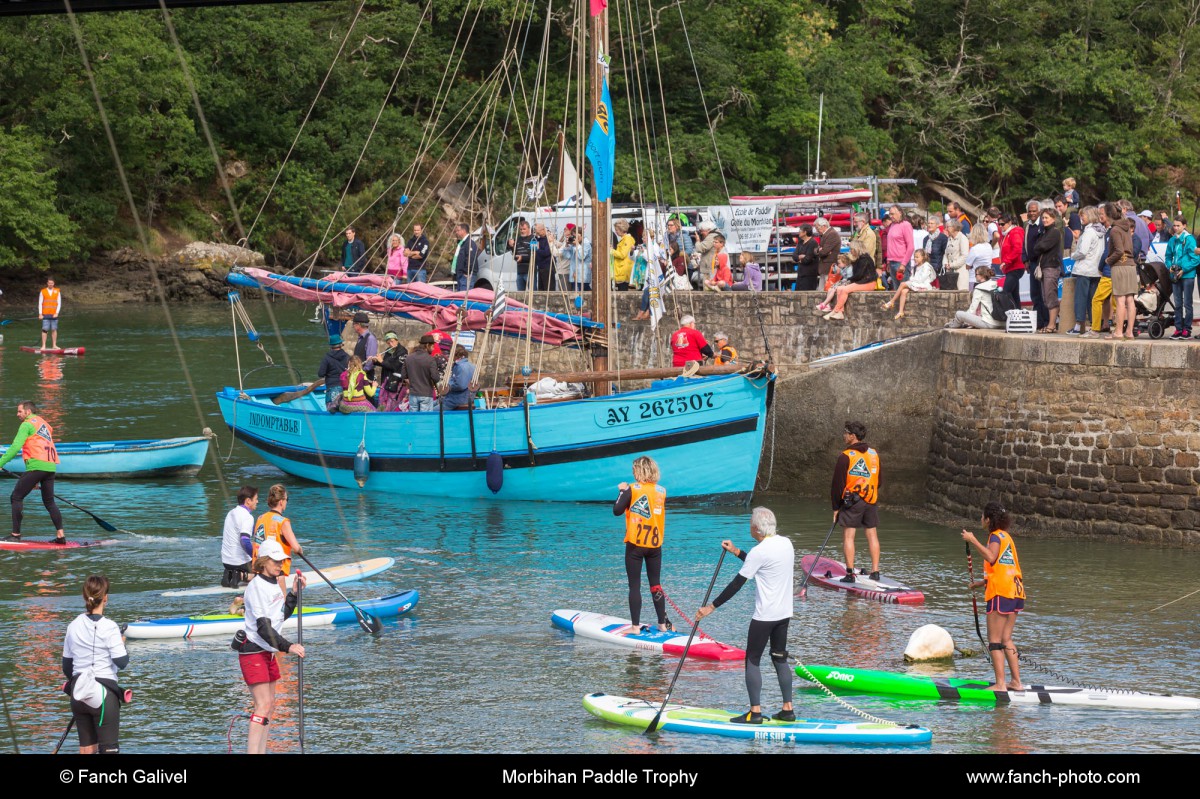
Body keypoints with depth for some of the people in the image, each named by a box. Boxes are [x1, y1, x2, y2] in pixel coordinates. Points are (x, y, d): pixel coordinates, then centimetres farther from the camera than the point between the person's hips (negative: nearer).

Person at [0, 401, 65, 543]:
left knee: (16, 497, -2)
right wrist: (38, 480, 32)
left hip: (36, 466, -8)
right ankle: (60, 534, 6)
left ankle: (16, 534, -7)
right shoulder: (44, 424, 26)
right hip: (51, 467, 8)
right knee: (49, 502, 15)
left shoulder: (27, 424, 1)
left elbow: (15, 447, -10)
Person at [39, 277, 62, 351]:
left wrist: (57, 313, -7)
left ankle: (54, 345, 8)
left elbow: (59, 303, 4)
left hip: (54, 314, 1)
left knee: (54, 329, 2)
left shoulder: (57, 292, 6)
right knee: (45, 329, -5)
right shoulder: (42, 292, 4)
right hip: (45, 314, -1)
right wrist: (40, 314, -5)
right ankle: (43, 345, -4)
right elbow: (40, 303, 3)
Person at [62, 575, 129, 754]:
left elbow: (66, 665, 14)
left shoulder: (74, 626, 5)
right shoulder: (109, 627, -12)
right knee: (109, 748, -3)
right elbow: (121, 662, -14)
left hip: (79, 694, 5)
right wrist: (122, 644, 5)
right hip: (104, 693, -5)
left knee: (86, 748, 12)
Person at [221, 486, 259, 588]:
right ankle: (243, 576, -14)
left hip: (225, 560, 7)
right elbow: (244, 541, -28)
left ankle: (229, 574, 2)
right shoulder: (247, 517, -16)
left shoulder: (231, 513, 11)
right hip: (240, 562, -7)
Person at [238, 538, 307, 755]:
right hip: (253, 652, -10)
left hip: (267, 652, 10)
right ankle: (252, 752, -23)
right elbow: (263, 627, -25)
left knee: (269, 705, 11)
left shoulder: (274, 584, 11)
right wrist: (288, 647, -29)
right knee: (263, 704, -17)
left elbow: (283, 615, 21)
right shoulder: (257, 586, -18)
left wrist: (295, 593, 11)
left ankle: (260, 752, 15)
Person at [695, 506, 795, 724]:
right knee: (780, 658, 16)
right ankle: (788, 709, 16)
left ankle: (755, 712, -2)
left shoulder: (760, 551, -18)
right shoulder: (785, 543, 6)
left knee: (752, 660, 0)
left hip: (764, 616, -8)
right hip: (785, 613, 8)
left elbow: (737, 584, -16)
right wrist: (736, 552, 26)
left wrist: (712, 607, -10)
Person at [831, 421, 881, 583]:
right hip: (871, 502, 5)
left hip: (852, 502, -5)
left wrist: (836, 507, 0)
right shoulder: (874, 454, 9)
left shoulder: (845, 457, -10)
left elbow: (838, 484, -8)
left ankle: (850, 573, -6)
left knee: (848, 536, -2)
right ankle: (875, 572, 11)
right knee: (872, 535, 10)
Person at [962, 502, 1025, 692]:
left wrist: (973, 540, -21)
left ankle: (1000, 683, -11)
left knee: (995, 640, -6)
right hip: (1014, 591, 9)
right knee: (1006, 639, 13)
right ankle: (1016, 682, 12)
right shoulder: (1006, 536, 20)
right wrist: (984, 581, 27)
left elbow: (991, 557, -26)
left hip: (1001, 593, -9)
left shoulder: (996, 536, -7)